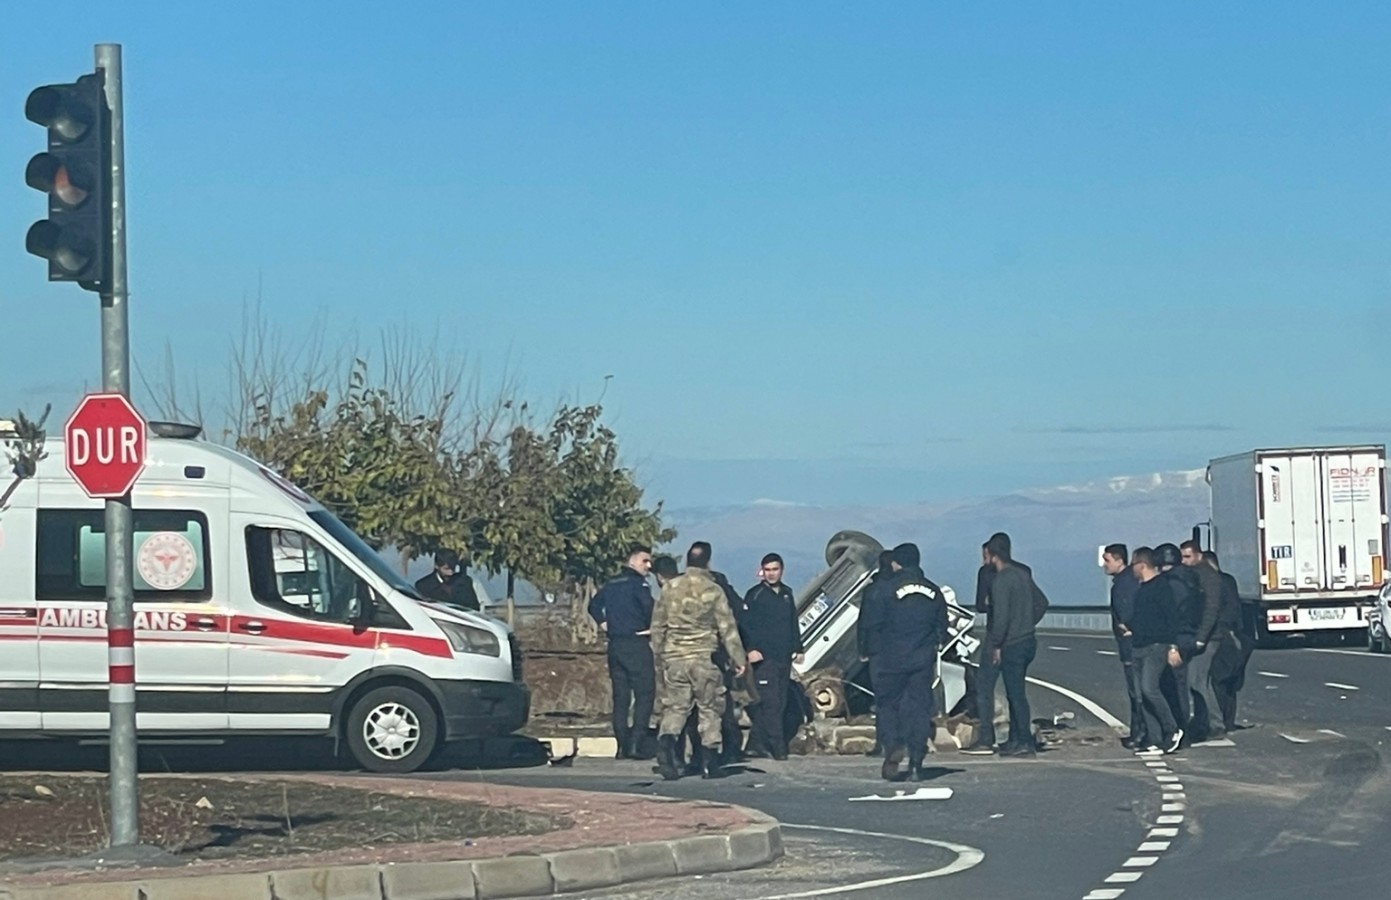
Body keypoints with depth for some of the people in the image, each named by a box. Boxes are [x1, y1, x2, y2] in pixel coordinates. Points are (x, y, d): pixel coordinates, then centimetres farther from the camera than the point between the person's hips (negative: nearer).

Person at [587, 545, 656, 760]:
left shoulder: (612, 583, 15)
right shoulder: (638, 583, -9)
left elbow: (594, 605, 22)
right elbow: (649, 608, -20)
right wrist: (651, 628, -5)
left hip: (615, 644, 8)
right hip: (636, 643, -8)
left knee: (620, 696, 9)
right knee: (644, 693, -5)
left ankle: (622, 745, 6)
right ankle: (635, 743, -15)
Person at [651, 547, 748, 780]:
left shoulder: (670, 588, 4)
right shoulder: (713, 591, -5)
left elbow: (658, 625, 9)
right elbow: (727, 628, -3)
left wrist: (659, 652, 21)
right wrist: (738, 659, 4)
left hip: (674, 657, 2)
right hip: (703, 657, -2)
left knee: (674, 707, 6)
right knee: (709, 709, 7)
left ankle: (666, 741, -21)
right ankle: (711, 763, 6)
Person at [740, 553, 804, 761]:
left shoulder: (787, 594, 17)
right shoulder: (755, 595, -2)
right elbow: (745, 625, -8)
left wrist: (797, 648, 15)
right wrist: (751, 649, -19)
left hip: (783, 658, 7)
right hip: (764, 657, -7)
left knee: (778, 703, 4)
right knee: (769, 702, -11)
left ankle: (757, 744, 7)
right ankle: (778, 748, -14)